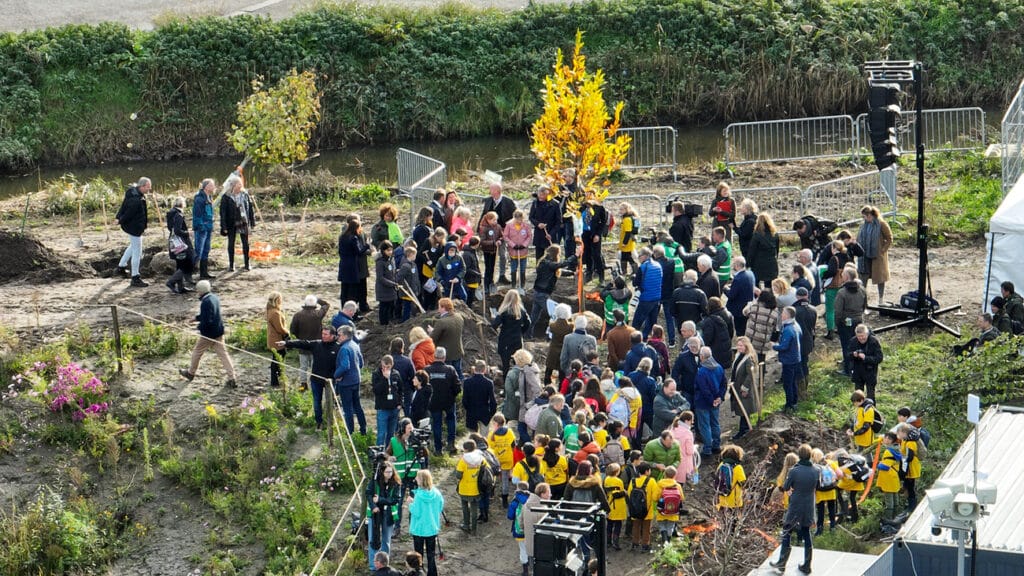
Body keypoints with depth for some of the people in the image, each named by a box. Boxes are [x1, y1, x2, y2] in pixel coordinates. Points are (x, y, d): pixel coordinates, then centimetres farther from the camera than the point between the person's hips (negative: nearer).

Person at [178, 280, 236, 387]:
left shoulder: (205, 302, -23)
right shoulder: (214, 298, 6)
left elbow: (206, 320, -26)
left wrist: (200, 328, -9)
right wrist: (196, 318, 18)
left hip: (208, 334, -8)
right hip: (219, 332, 8)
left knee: (197, 352, 13)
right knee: (223, 353, 7)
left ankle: (190, 373, 31)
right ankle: (231, 378, 1)